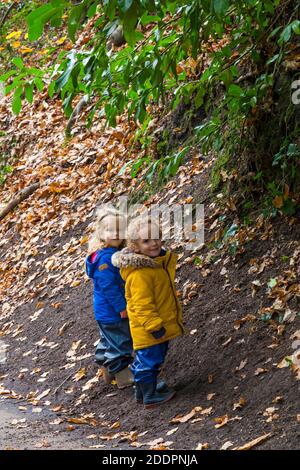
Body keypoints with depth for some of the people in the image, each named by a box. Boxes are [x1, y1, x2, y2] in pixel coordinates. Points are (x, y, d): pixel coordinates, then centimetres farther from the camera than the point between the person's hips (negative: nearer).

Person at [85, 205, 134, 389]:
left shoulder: (117, 252, 4)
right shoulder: (104, 258, -27)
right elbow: (108, 285, -26)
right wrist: (121, 307, -22)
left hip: (106, 311, 10)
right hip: (112, 312, -10)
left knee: (109, 340, 23)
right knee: (120, 341, 2)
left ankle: (108, 370, 39)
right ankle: (123, 376, 13)